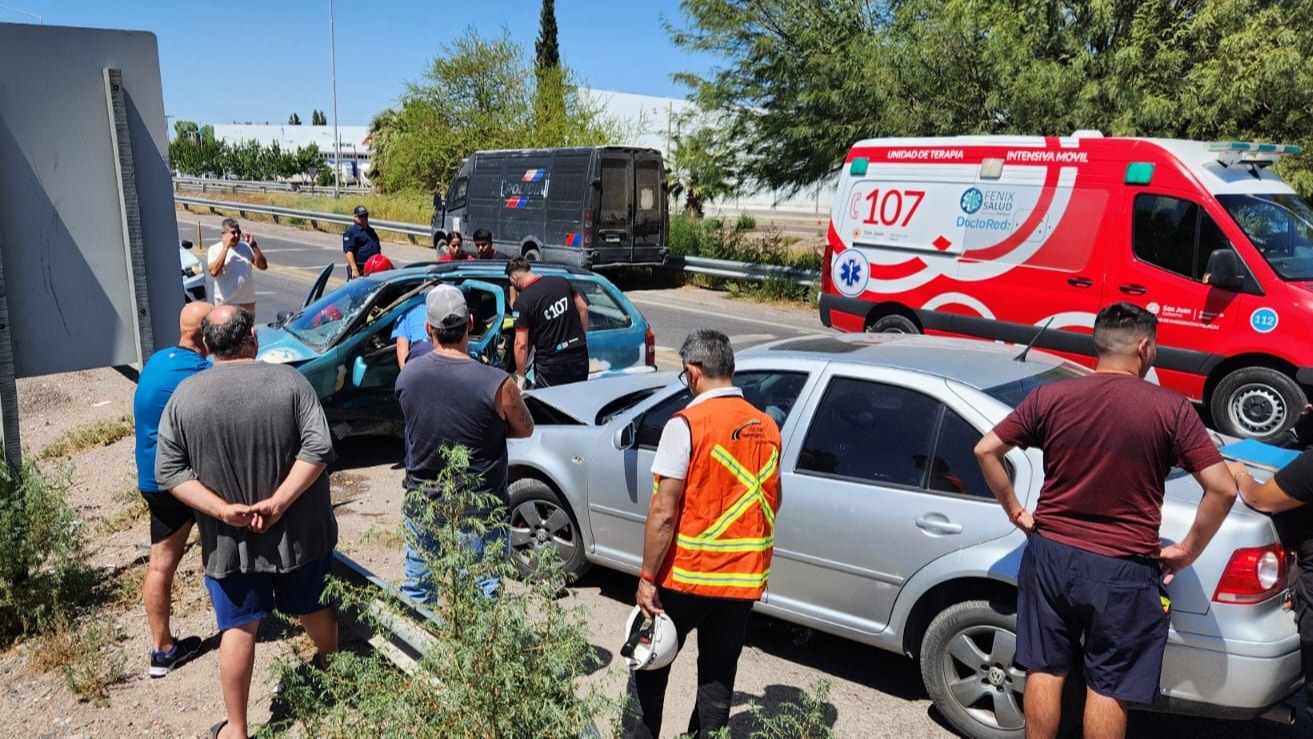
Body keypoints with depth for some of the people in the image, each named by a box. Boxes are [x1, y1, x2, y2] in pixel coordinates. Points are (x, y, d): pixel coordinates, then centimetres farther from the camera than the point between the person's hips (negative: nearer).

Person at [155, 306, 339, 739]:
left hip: (229, 540, 0)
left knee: (239, 628, 11)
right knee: (313, 609, 21)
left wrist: (223, 510, -13)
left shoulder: (185, 395, -6)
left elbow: (168, 471, -7)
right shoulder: (289, 381, -11)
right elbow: (319, 448, -19)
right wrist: (278, 502, -18)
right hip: (297, 532, 0)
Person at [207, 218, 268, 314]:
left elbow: (263, 266, 0)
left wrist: (253, 245, -10)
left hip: (248, 301, 4)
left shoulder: (246, 247, 6)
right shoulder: (215, 249, -2)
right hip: (226, 303, -4)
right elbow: (213, 272, -19)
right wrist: (225, 247, -17)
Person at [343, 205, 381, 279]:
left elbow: (378, 249, 28)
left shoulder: (371, 230, 21)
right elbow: (348, 251, -14)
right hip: (359, 271, -7)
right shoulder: (351, 231, -4)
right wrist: (354, 269, -24)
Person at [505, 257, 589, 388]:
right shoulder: (561, 281, 3)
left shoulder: (522, 301, -12)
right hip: (579, 356, 5)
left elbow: (521, 344, -13)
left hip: (551, 363, -5)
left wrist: (520, 376, -5)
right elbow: (583, 309, 8)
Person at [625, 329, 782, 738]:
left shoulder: (687, 424, -16)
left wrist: (647, 577, -11)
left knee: (650, 662, 15)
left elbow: (663, 512, -18)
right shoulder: (767, 426, 2)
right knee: (720, 671, 16)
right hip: (744, 578, 5)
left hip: (687, 574, -5)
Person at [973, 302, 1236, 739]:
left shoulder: (1050, 397, -3)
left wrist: (1016, 513, 9)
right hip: (1123, 569, -2)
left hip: (1051, 553, 2)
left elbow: (986, 450, 0)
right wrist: (1187, 551, 1)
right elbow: (1222, 490, -11)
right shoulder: (1170, 409, -9)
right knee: (1108, 687, 11)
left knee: (1045, 669, 16)